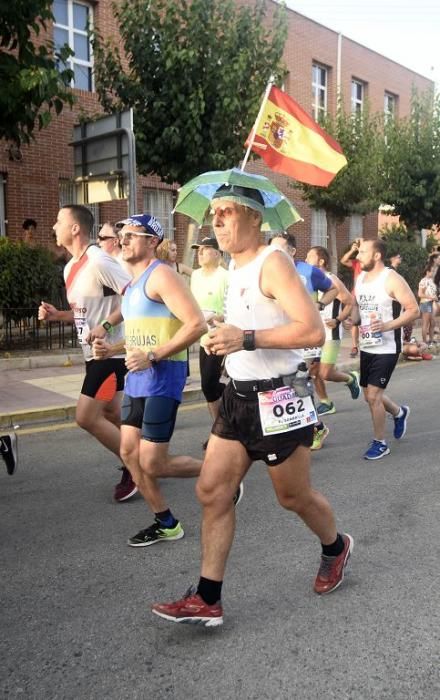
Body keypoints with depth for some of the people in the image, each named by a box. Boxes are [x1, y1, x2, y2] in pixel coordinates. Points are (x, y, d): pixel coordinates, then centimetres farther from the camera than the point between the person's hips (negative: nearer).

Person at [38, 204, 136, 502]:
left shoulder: (99, 261, -18)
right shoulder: (70, 268, 12)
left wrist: (105, 326, -25)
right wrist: (56, 315, 4)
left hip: (110, 352, -10)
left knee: (86, 417, -9)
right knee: (111, 415, 16)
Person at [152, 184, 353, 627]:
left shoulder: (272, 263, -15)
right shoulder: (234, 267, 12)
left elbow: (313, 330, -25)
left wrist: (246, 339, -27)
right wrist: (225, 337, 12)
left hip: (276, 399, -8)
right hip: (238, 396, 8)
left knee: (293, 497, 11)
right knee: (212, 491, 3)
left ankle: (335, 548, 42)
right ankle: (207, 600, 12)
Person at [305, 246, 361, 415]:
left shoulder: (332, 281, -14)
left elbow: (351, 303, -13)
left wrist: (338, 320, -23)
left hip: (329, 334, -7)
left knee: (325, 374, -9)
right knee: (314, 372, 5)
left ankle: (350, 378, 20)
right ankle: (326, 403, 21)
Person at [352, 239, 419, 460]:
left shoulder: (392, 279, -15)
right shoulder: (360, 278, 7)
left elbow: (414, 310, -16)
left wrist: (387, 326, -28)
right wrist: (352, 320, -2)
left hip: (387, 349, -8)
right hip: (366, 347, 8)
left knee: (373, 395, -9)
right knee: (370, 395, 16)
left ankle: (380, 443, 10)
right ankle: (399, 413, 45)